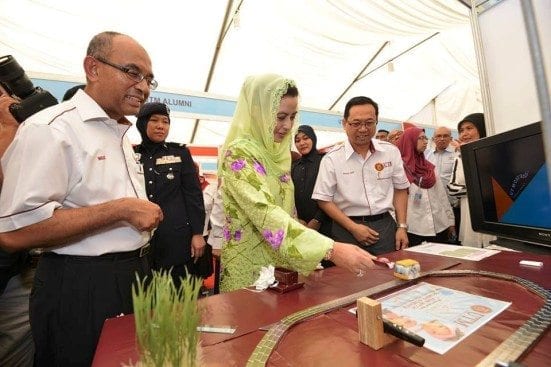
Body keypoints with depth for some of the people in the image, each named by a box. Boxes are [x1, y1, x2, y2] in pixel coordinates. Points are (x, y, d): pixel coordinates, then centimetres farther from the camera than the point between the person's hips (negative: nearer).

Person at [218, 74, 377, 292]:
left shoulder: (277, 151, 4)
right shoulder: (239, 153, -19)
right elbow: (266, 214, -31)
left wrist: (309, 263, 10)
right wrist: (331, 249, -38)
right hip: (250, 270, -7)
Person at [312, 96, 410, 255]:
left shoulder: (391, 151, 1)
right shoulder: (332, 159, -9)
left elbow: (400, 189, 10)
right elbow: (324, 200, -7)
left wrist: (402, 227, 3)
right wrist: (353, 228, -12)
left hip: (385, 225, 3)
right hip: (347, 230, -2)